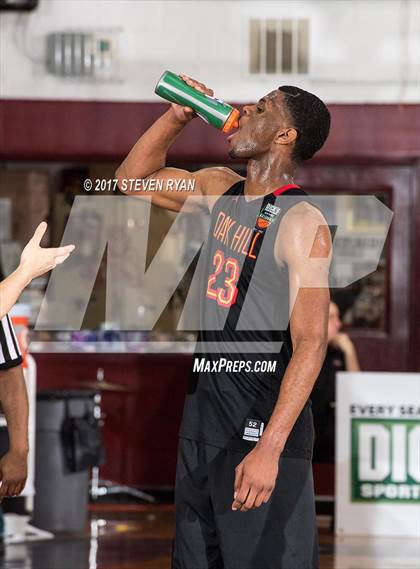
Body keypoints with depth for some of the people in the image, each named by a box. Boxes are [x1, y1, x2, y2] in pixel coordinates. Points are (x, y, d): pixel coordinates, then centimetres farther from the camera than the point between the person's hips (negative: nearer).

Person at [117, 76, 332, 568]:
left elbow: (310, 342, -22)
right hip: (202, 409, 8)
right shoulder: (221, 189, 9)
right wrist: (176, 117, 6)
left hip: (262, 418, -8)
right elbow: (133, 179, 24)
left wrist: (269, 448, -29)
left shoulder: (301, 223, -16)